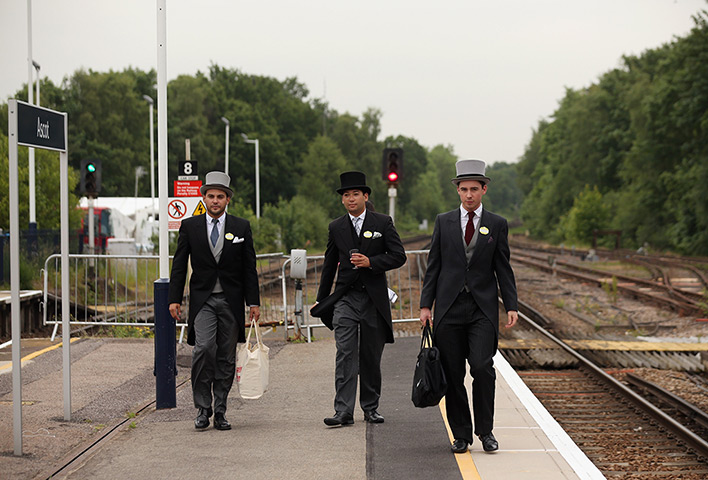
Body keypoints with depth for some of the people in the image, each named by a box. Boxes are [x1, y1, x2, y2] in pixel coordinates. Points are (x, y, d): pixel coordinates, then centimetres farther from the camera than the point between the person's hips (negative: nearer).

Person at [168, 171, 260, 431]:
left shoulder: (241, 227, 6)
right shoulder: (190, 226, 5)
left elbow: (249, 268, 6)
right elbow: (179, 265, 6)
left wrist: (253, 302, 1)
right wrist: (174, 299, -1)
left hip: (231, 301, 1)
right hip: (203, 300, -1)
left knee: (226, 358, 4)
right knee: (204, 348, -18)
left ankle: (220, 411, 12)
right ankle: (203, 408, -8)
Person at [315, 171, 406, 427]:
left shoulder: (383, 223, 2)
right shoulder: (336, 227, 8)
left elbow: (399, 256, -2)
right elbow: (330, 265, 16)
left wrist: (371, 262, -16)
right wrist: (321, 300, 19)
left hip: (374, 298, -1)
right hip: (345, 298, 1)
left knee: (371, 357, 7)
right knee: (345, 355, -10)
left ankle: (370, 407, 19)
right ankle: (344, 411, -15)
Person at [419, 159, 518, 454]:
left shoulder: (497, 225, 7)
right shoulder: (444, 222, 8)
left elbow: (503, 269, 8)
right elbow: (433, 266, 8)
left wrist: (511, 306, -1)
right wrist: (425, 304, 2)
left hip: (483, 309, -1)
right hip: (449, 308, 1)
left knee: (482, 366, -15)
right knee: (452, 374, 2)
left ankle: (485, 430, -1)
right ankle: (461, 434, 12)